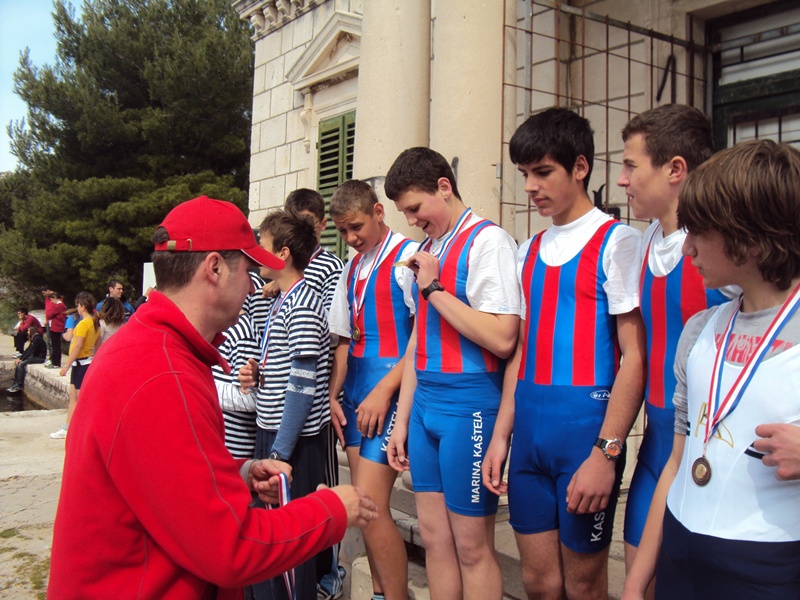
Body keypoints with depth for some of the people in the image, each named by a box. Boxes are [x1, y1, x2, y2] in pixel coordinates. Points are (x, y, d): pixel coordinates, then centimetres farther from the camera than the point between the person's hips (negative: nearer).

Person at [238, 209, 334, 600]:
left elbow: (304, 386, -19)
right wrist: (256, 374, 2)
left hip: (295, 439, -9)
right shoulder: (281, 301, 13)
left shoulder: (302, 304, -15)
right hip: (271, 430, 9)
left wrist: (280, 452, -18)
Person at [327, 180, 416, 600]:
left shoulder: (408, 257, -8)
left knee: (370, 504, -12)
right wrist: (334, 395, 10)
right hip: (355, 393, 8)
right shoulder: (351, 270, 17)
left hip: (391, 393, -8)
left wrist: (383, 391, -17)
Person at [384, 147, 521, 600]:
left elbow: (502, 339, -20)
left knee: (471, 545, 2)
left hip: (469, 406, -7)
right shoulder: (428, 249, 15)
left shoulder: (488, 241, -9)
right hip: (426, 405, 8)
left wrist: (434, 289, -14)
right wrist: (402, 420, 18)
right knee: (434, 537, 14)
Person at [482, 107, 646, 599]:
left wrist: (606, 453, -17)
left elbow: (635, 356, -11)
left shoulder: (617, 242, -6)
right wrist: (501, 435, 10)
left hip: (586, 425, -6)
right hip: (530, 430, 6)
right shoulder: (530, 250, 13)